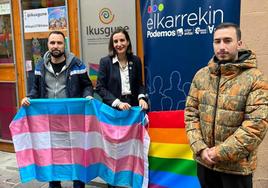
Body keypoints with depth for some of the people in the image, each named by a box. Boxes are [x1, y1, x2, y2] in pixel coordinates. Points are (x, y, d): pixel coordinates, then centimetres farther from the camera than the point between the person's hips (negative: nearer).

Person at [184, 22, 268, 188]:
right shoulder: (201, 75, 1)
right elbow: (190, 113, 1)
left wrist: (220, 153, -18)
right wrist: (200, 148, -11)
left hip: (237, 167, -3)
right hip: (204, 162, 4)